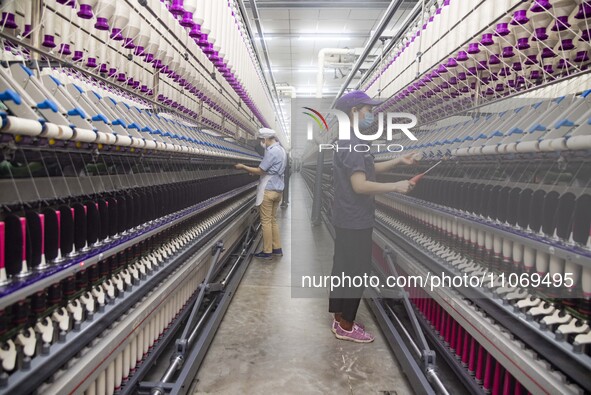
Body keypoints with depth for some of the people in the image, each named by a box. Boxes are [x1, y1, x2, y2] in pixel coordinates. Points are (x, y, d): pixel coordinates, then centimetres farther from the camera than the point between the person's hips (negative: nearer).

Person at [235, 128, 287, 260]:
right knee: (273, 220, 15)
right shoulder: (281, 150, 13)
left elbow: (260, 171, -16)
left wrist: (243, 167, -5)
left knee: (266, 221, -1)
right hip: (278, 189, 9)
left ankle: (267, 252, 5)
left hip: (268, 190, -9)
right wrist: (254, 171, 17)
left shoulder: (271, 151, -17)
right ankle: (277, 249, 19)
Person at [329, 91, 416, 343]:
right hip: (355, 222, -10)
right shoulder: (352, 144, -20)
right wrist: (396, 187, -20)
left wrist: (399, 161, 16)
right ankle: (345, 327, 13)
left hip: (348, 219, 10)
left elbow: (369, 170, 23)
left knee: (344, 270, 16)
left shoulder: (349, 142, 14)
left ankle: (341, 320, 29)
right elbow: (360, 185, -27)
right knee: (353, 273, 0)